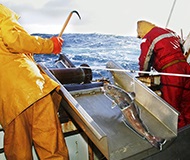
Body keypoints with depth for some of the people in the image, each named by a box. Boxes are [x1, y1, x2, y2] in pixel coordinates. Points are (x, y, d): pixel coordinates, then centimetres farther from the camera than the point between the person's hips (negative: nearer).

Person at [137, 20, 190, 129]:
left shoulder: (147, 39, -1)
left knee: (172, 105, 7)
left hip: (170, 72, -7)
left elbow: (145, 60, 2)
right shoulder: (170, 32, 18)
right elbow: (181, 48, 23)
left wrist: (142, 74, 20)